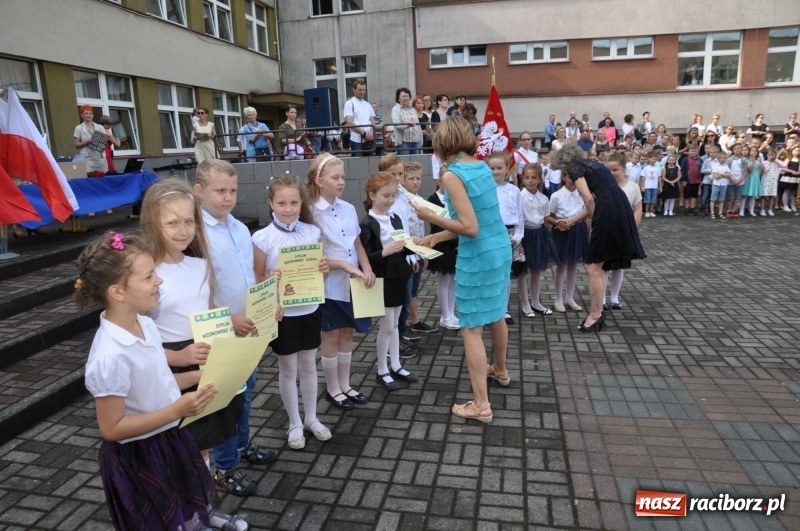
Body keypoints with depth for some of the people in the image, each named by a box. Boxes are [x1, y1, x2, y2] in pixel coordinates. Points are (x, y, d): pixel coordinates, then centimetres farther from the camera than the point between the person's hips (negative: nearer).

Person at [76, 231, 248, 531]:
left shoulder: (145, 325, -7)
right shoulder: (110, 356, -31)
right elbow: (111, 428, -24)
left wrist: (195, 378, -4)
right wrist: (177, 410, -29)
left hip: (170, 439, 7)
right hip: (137, 458, -7)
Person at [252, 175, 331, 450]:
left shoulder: (312, 232, -3)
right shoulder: (263, 238, -13)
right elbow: (257, 280, -6)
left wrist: (324, 269, -13)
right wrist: (270, 278, -27)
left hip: (310, 309, 3)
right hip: (282, 313, -3)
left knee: (308, 365, 17)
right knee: (288, 369, 11)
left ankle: (311, 418, 34)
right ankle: (295, 424, 29)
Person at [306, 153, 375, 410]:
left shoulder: (348, 208, 4)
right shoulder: (313, 213, -13)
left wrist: (367, 269, -5)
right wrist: (345, 265, -21)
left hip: (352, 283, 5)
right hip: (330, 285, -5)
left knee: (347, 333, 15)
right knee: (332, 336, 8)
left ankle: (345, 385, 31)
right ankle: (332, 389, 25)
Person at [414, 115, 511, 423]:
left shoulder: (452, 175, -16)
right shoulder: (483, 167, 8)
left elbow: (470, 228, -21)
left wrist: (430, 217, -11)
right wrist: (438, 237, 17)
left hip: (478, 257, -8)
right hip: (501, 249, 9)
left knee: (471, 329, 2)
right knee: (496, 315, 26)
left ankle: (481, 405, 8)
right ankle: (500, 371, 49)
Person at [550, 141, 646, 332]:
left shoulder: (574, 166, 1)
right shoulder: (592, 165, 27)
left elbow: (588, 198, -10)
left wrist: (594, 222, 3)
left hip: (609, 211, -9)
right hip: (620, 208, 9)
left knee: (593, 266, 1)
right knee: (599, 265, 15)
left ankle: (596, 314, 9)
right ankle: (597, 312, 22)